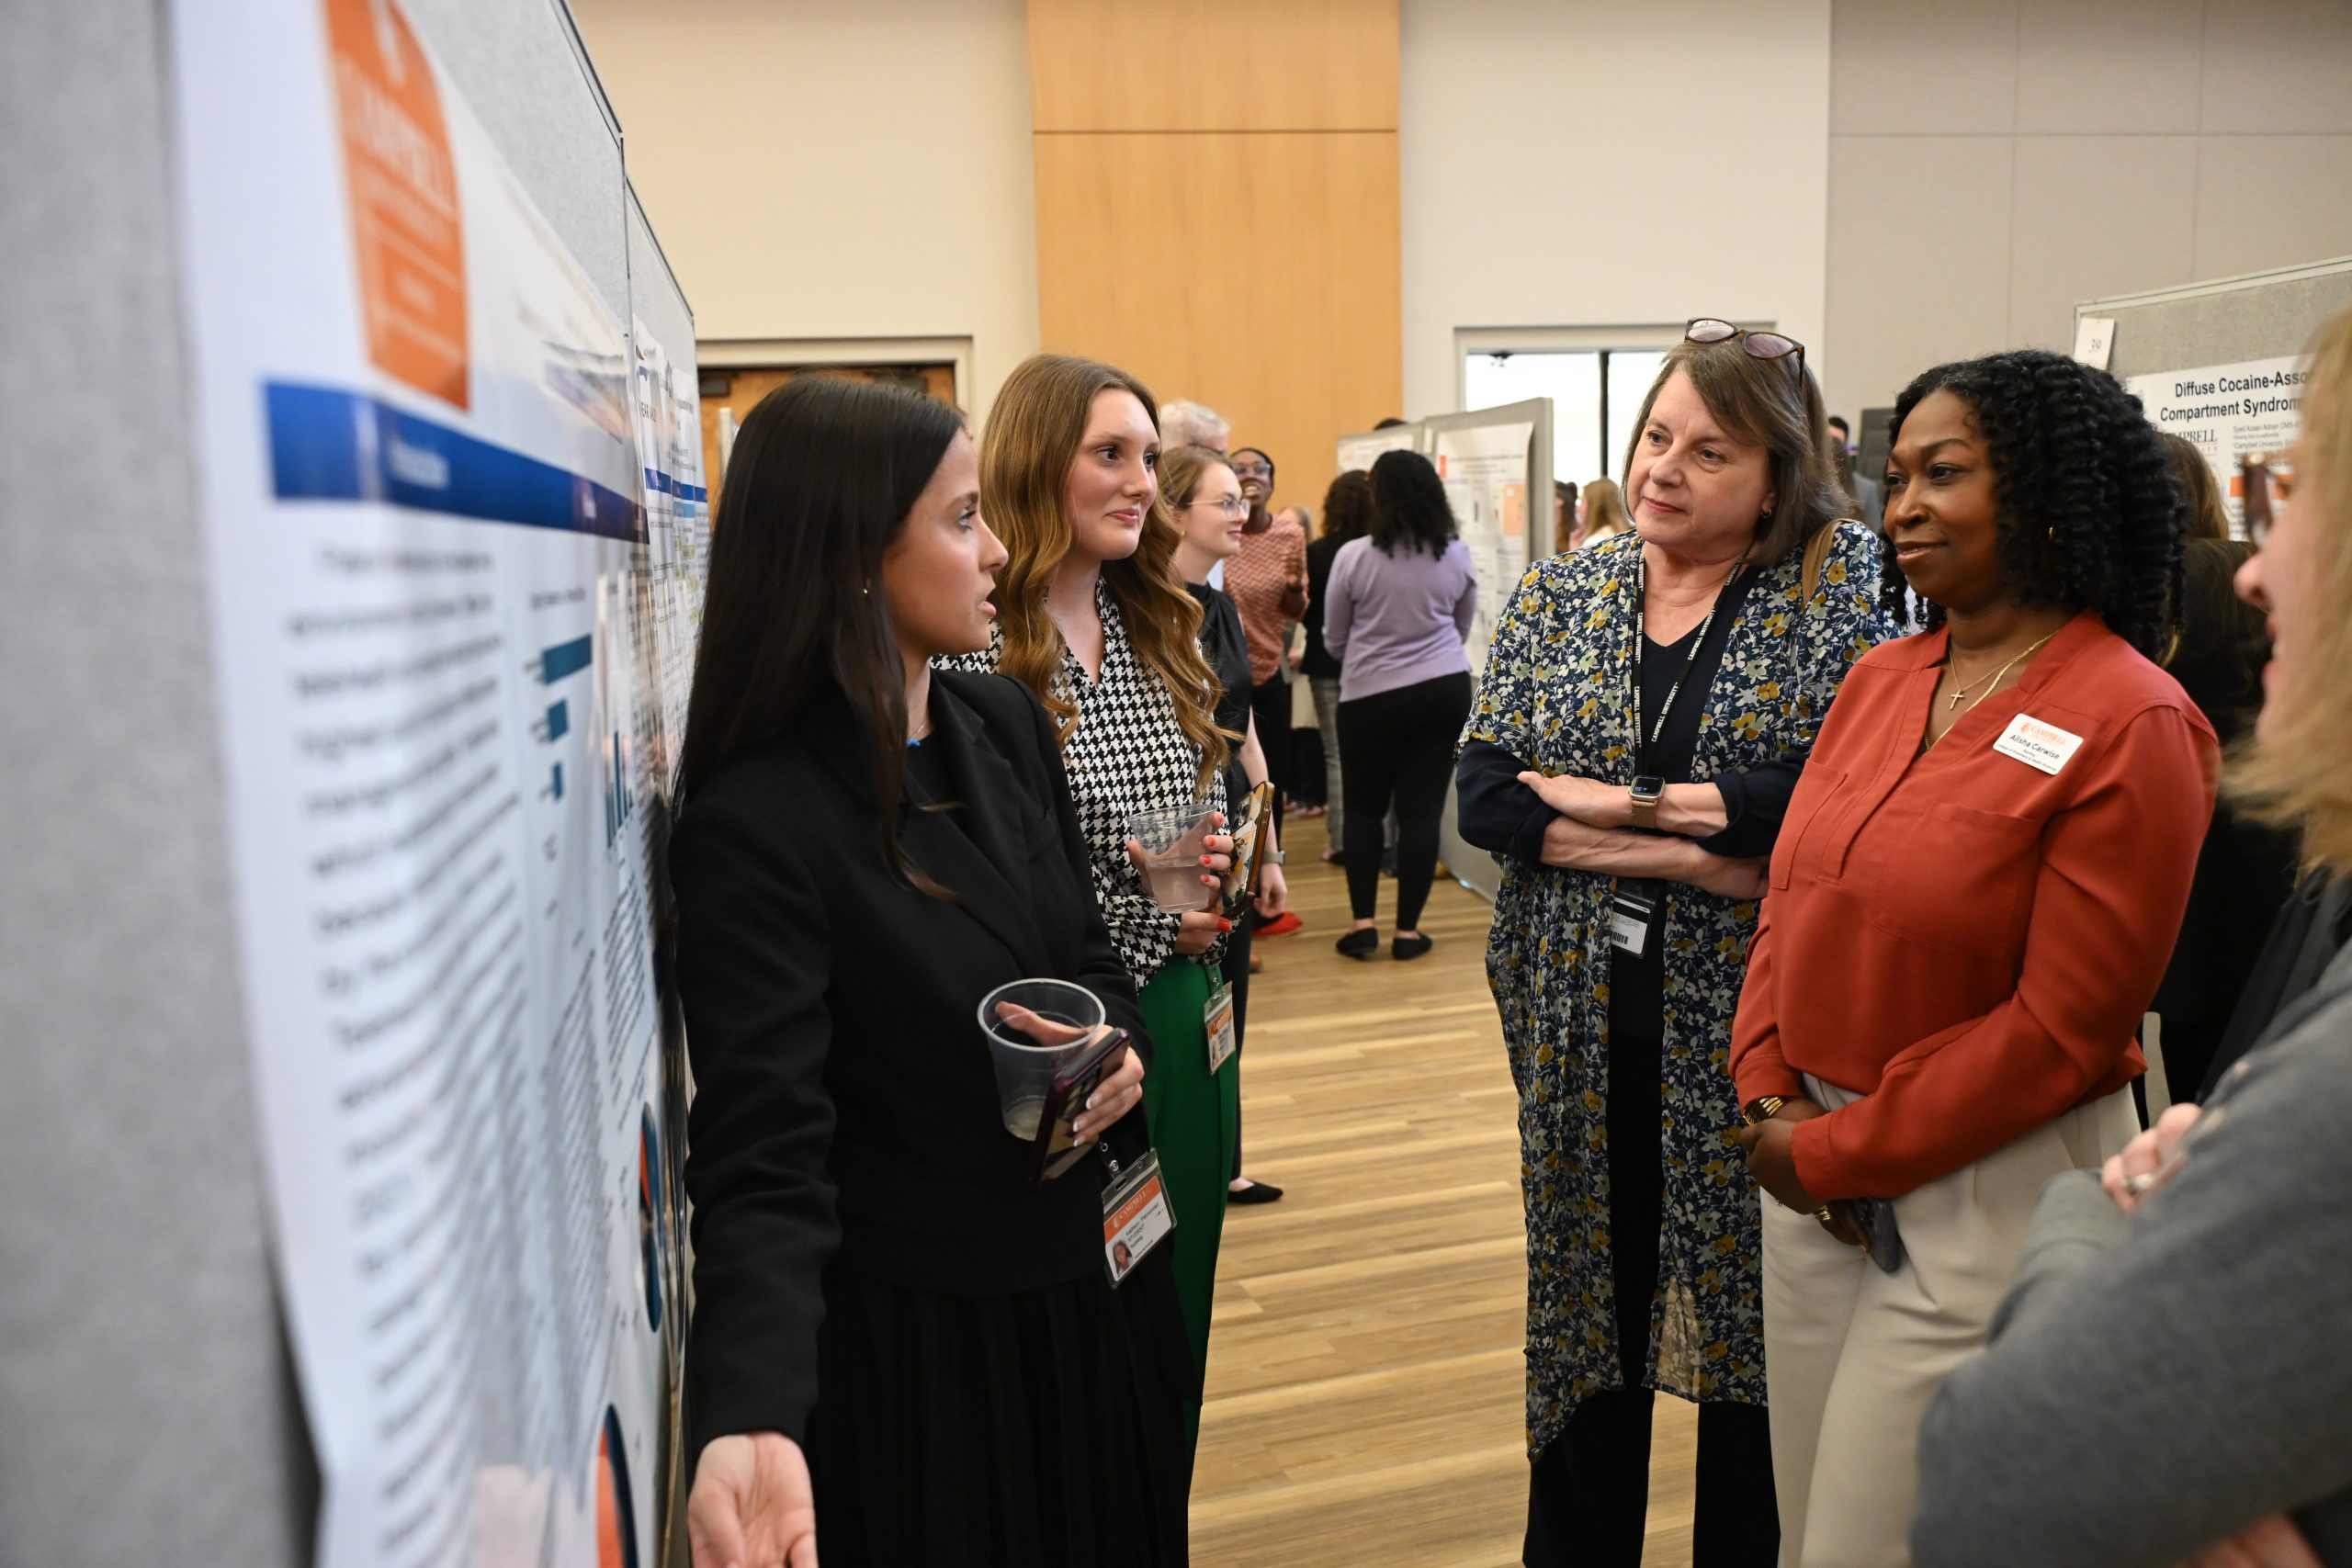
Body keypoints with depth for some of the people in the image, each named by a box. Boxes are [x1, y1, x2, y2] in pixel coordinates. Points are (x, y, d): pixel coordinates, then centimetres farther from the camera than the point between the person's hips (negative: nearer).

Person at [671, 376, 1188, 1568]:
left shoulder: (1006, 723, -2)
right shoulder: (755, 825, -23)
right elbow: (763, 1159, -28)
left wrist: (1121, 1044, -12)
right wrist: (753, 1420, -43)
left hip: (1090, 1284, 7)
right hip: (912, 1337, -7)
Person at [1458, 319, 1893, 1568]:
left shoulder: (1835, 590, -3)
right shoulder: (1557, 596, 5)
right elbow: (1483, 794, -7)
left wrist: (1604, 802, -15)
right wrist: (1699, 854, -17)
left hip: (1751, 1027, -2)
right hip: (1583, 1027, 3)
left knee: (1752, 1319, 11)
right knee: (1583, 1303, 15)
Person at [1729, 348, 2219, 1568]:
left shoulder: (2130, 724, -14)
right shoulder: (1878, 679, 5)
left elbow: (2061, 1026, -17)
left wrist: (1835, 1152, -13)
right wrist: (1771, 1097, -5)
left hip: (1989, 1194, -6)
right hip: (1816, 1169, 6)